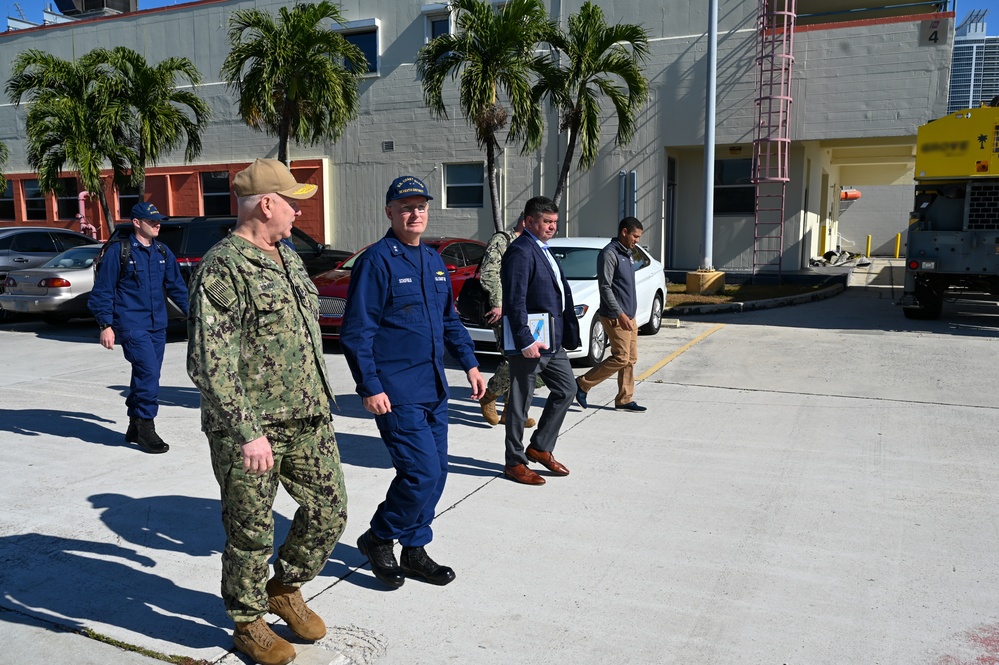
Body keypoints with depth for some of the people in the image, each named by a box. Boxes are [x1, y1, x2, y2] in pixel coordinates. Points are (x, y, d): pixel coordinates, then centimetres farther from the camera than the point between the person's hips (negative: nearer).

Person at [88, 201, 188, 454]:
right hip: (131, 325, -6)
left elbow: (176, 286, 17)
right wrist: (105, 325, -10)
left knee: (146, 376, 11)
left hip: (157, 325, 6)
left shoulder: (162, 252, 11)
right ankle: (146, 428, -5)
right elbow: (103, 291, -5)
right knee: (148, 372, -15)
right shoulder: (118, 251, -6)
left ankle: (135, 427, 25)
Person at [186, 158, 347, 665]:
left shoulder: (288, 258, 13)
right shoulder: (222, 269, -15)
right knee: (252, 531, 7)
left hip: (308, 419, 8)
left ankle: (286, 588, 36)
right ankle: (248, 623, 29)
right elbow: (210, 363, -21)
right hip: (249, 426, -8)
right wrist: (247, 433, -23)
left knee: (329, 510, 12)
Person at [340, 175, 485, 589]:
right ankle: (378, 539, 15)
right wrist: (369, 388, -16)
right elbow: (356, 332, -13)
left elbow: (450, 319, 23)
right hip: (396, 394, -8)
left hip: (434, 389, 8)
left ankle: (414, 551, 27)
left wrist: (469, 364, 15)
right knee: (422, 473, -9)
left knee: (436, 473, 11)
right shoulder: (376, 261, -11)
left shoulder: (433, 261, 13)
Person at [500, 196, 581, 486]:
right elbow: (515, 300, -21)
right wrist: (525, 341, -25)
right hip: (528, 341, -10)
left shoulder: (543, 249, 16)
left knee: (566, 389, 15)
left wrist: (567, 333, 17)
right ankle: (514, 462, 15)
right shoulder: (521, 251, -14)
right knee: (520, 402, 2)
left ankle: (540, 447, 26)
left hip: (551, 339, 10)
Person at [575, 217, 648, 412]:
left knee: (631, 359, 9)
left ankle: (625, 400, 15)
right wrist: (620, 314, -22)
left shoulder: (627, 253, 16)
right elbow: (605, 287, -19)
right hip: (615, 316, -9)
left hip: (629, 315, 9)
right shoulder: (609, 253, -13)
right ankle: (582, 384, 1)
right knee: (621, 358, -10)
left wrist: (629, 315, 20)